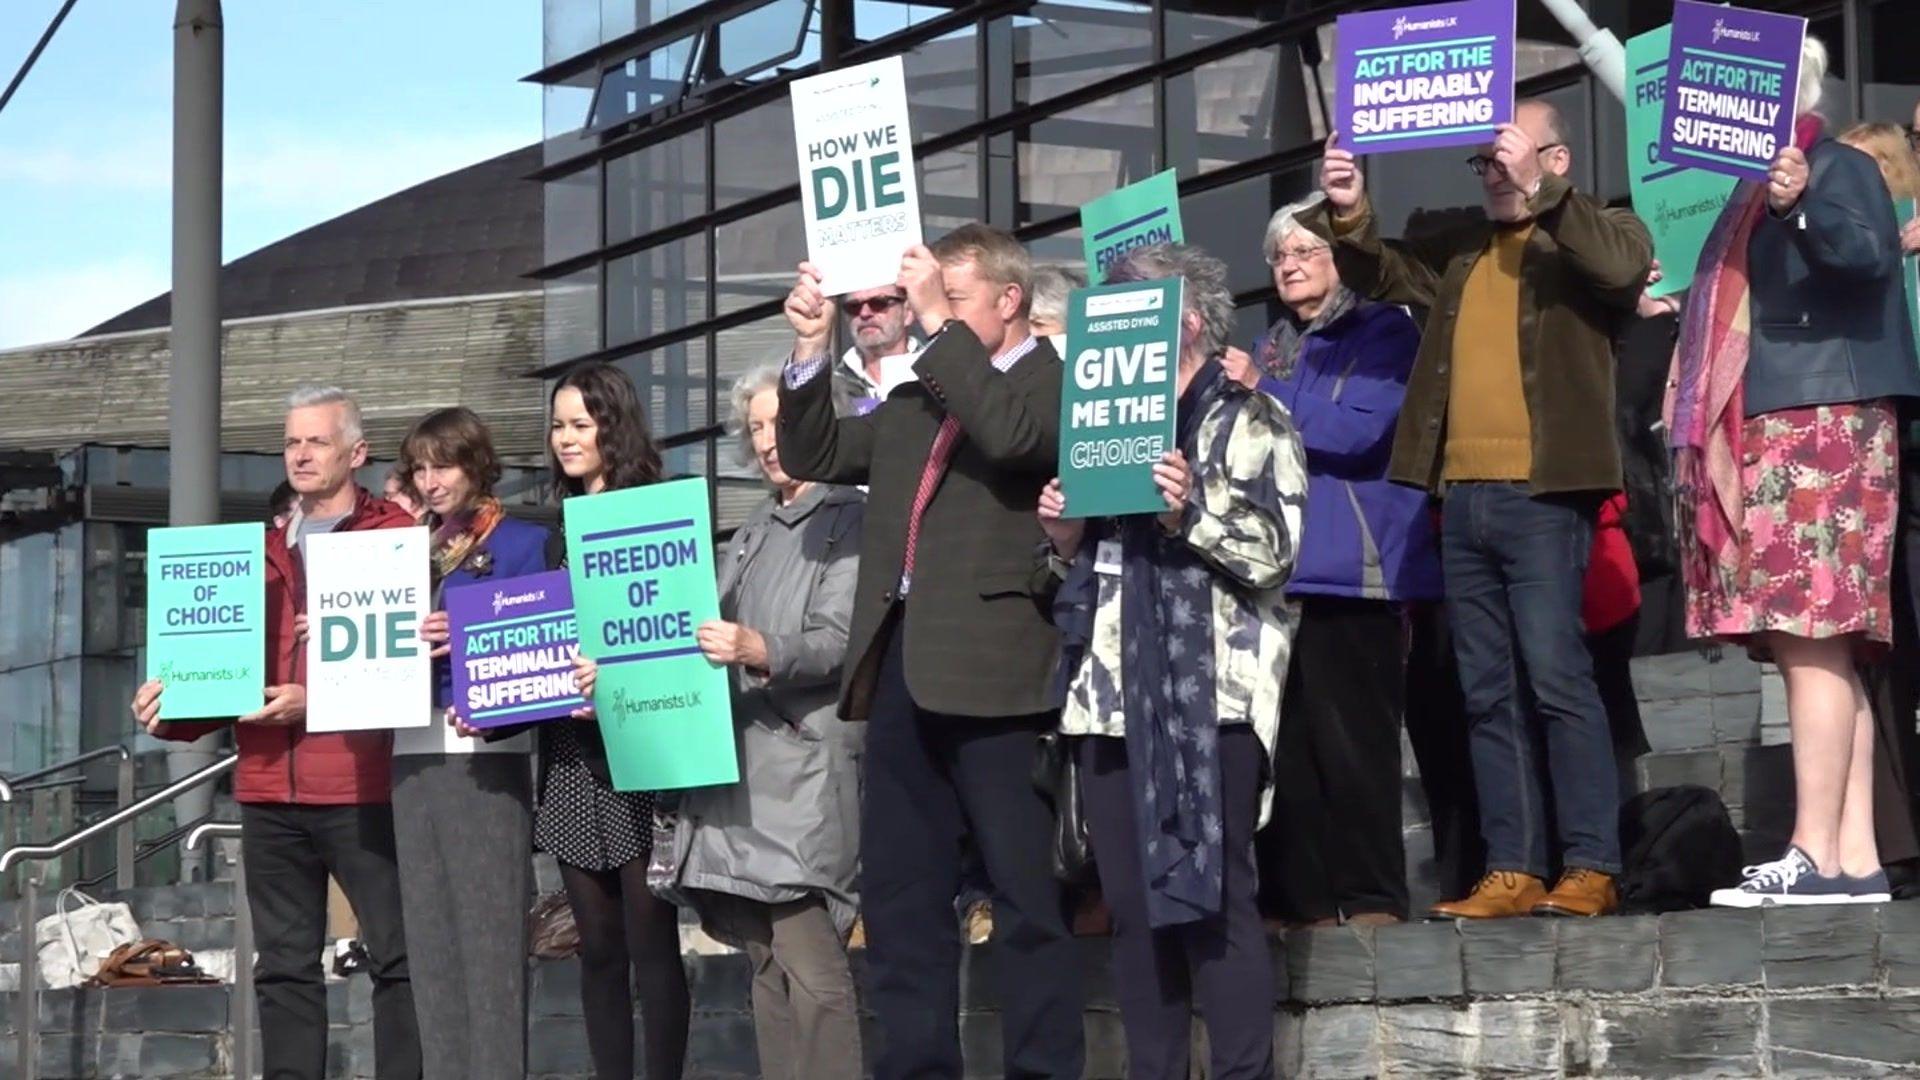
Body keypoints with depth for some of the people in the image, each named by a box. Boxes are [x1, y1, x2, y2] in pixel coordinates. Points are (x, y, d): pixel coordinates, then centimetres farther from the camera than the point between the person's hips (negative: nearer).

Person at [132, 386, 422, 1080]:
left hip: (359, 786, -6)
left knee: (397, 955, -2)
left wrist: (317, 700, -19)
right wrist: (172, 711, 2)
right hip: (269, 790, 6)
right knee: (284, 965, 8)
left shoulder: (396, 537, 0)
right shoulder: (264, 552, 18)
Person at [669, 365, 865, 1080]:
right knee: (769, 970, 7)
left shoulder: (849, 523, -1)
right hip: (735, 772, 8)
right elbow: (717, 643, 25)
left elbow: (839, 640, -13)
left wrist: (761, 651, -31)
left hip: (803, 771, -8)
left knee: (810, 974, -15)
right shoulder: (752, 534, 23)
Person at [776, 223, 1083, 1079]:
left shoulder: (1054, 381, -2)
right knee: (898, 897, 9)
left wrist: (938, 324, -17)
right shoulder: (914, 401, 20)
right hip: (902, 665, 8)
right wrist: (812, 346, 8)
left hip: (994, 669, -8)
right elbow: (812, 456, 21)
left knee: (1026, 896, -3)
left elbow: (1011, 435, -22)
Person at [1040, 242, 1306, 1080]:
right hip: (1112, 695, 7)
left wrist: (1194, 509, -20)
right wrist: (1065, 536, 5)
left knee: (1212, 895, -11)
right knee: (1132, 904, 4)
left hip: (1212, 694, -6)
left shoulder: (1251, 422, 3)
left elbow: (1272, 553, -7)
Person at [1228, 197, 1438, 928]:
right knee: (1283, 743, 1)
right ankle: (1301, 897, 3)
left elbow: (1361, 430, -12)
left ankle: (1373, 898, -7)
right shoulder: (1268, 350, 23)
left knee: (1352, 742, -9)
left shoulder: (1383, 333, 2)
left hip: (1350, 569, -6)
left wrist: (1262, 395, -8)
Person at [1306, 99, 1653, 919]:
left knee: (1556, 679, -10)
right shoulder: (1463, 251, 20)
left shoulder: (1597, 233, 4)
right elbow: (1380, 273, 23)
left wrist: (1540, 192, -20)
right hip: (1463, 497, 6)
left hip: (1542, 495, -6)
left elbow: (1621, 267, -16)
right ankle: (1512, 871, 9)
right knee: (1487, 693, 6)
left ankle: (1591, 867, -7)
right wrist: (1349, 215, 3)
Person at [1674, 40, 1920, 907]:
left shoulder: (1838, 168, -1)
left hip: (1821, 424, -9)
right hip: (1760, 438, 9)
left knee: (1810, 639, -14)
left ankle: (1815, 855, -17)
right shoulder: (1746, 191, 22)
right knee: (1818, 649, 3)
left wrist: (1803, 204, -35)